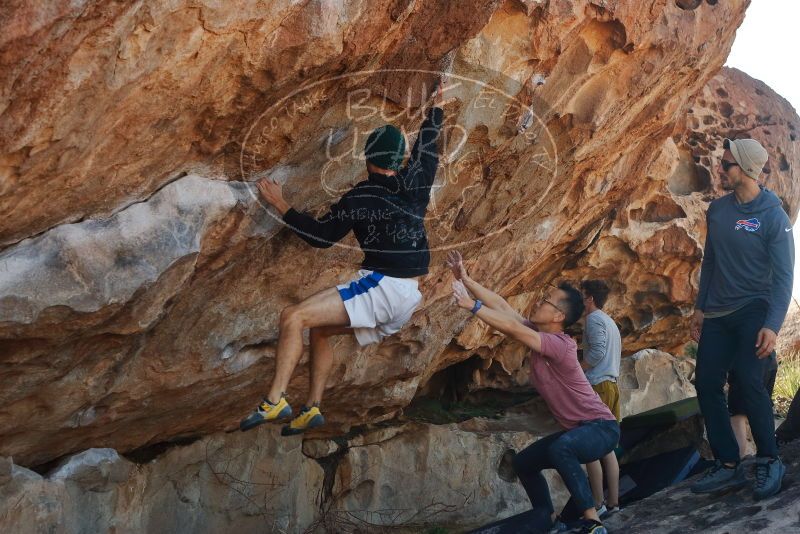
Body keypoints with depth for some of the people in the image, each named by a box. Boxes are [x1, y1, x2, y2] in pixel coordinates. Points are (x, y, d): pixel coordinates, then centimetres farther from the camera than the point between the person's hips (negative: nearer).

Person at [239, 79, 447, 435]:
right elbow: (426, 147, 29)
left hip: (381, 286, -8)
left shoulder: (361, 197, -8)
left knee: (293, 317, -14)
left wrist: (281, 206, 1)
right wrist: (437, 108, 44)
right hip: (409, 299, 8)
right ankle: (312, 409, 14)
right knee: (319, 330, 20)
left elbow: (321, 235, -5)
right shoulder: (415, 182, 10)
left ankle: (275, 402, -24)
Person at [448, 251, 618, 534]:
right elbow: (502, 306, -2)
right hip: (577, 430, 10)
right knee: (523, 462, 19)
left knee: (560, 448, -40)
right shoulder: (538, 332, 0)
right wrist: (466, 279, -6)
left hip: (601, 427, -10)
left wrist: (471, 305, -32)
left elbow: (511, 327, -34)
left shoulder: (562, 345, -26)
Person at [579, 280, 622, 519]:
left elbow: (597, 351, -20)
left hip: (598, 386, -10)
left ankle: (598, 505, -7)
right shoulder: (609, 321, 22)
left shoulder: (594, 319, -8)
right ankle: (613, 502, 11)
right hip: (611, 385, 10)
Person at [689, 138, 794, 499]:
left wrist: (773, 325, -23)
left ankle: (769, 462, -1)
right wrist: (700, 308, 13)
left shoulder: (773, 216, -12)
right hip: (717, 314, 6)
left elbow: (783, 276, -14)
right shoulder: (717, 209, 5)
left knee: (747, 381, -19)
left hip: (753, 310, -6)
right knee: (707, 384, 1)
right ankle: (728, 466, 10)